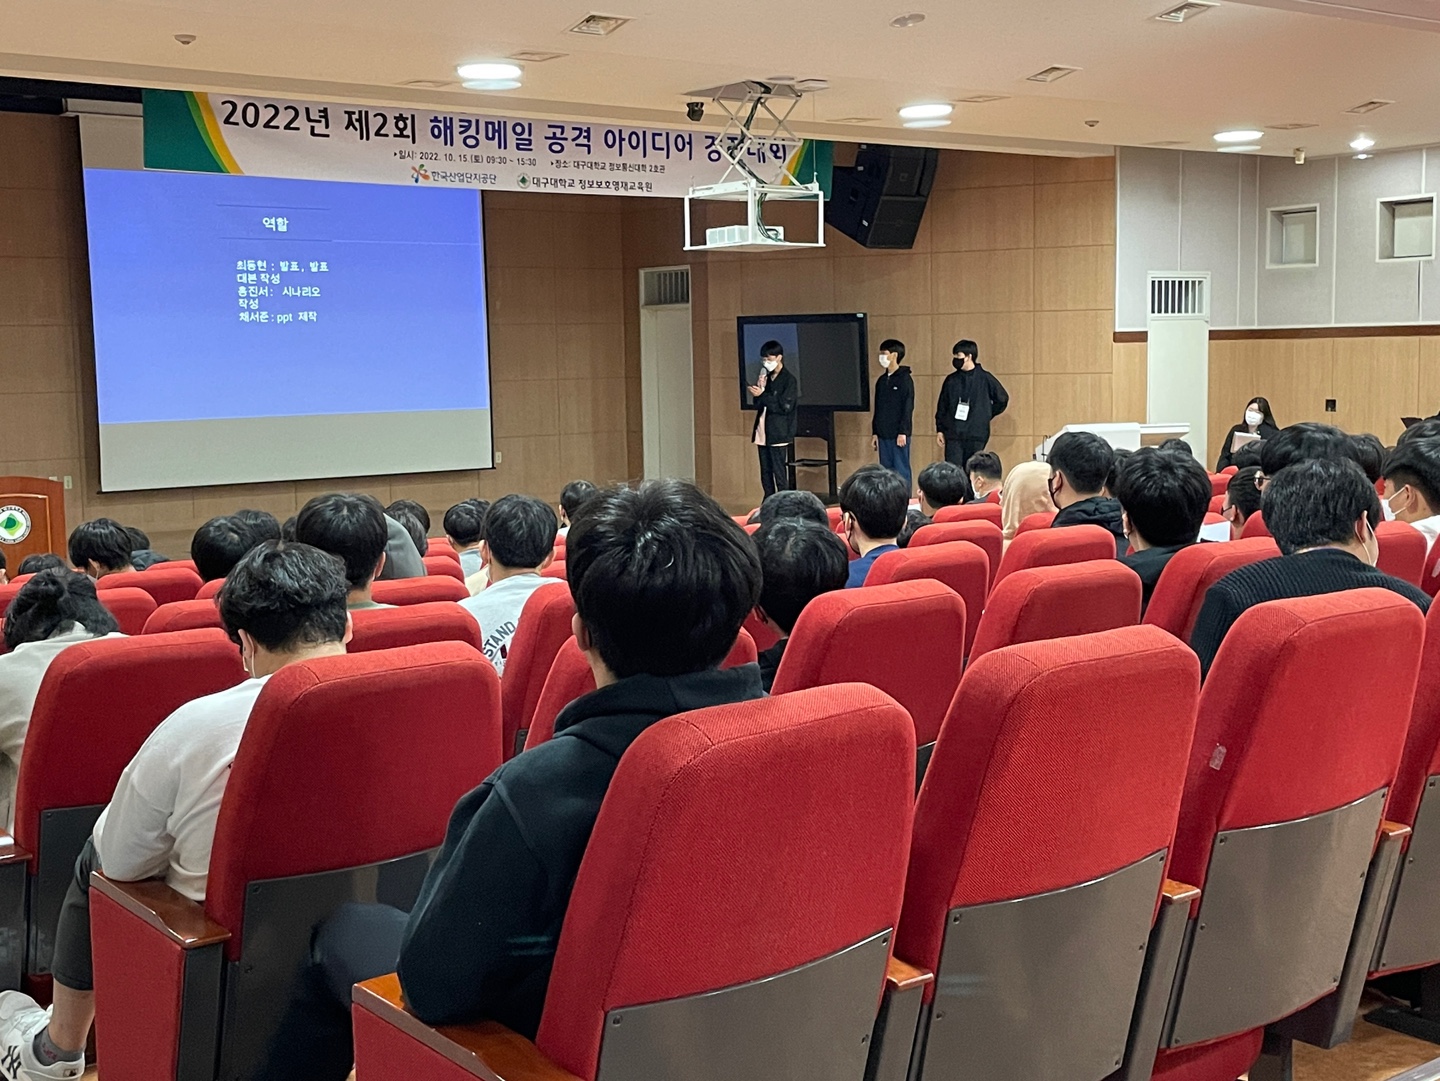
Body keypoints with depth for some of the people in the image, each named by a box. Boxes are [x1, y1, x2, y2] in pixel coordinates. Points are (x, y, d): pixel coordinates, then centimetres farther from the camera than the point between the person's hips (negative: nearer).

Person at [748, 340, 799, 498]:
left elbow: (785, 406, -17)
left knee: (779, 473, -6)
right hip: (763, 433, 7)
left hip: (778, 433, -7)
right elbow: (758, 403, 14)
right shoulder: (766, 378, 13)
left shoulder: (789, 380, -8)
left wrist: (762, 396, -16)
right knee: (765, 473, 10)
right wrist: (758, 390, -5)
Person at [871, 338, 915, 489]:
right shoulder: (881, 381, 14)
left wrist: (903, 432, -17)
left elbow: (908, 408, -11)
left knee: (901, 471, -5)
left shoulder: (905, 379, -7)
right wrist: (874, 432, 14)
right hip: (883, 435, 7)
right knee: (886, 470, 8)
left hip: (898, 435, -7)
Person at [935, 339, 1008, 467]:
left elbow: (1002, 399, 9)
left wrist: (986, 416, 6)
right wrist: (939, 430, 6)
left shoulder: (985, 378, 0)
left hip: (976, 437, -1)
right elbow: (942, 407, 11)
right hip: (953, 435, 2)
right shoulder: (951, 380, 7)